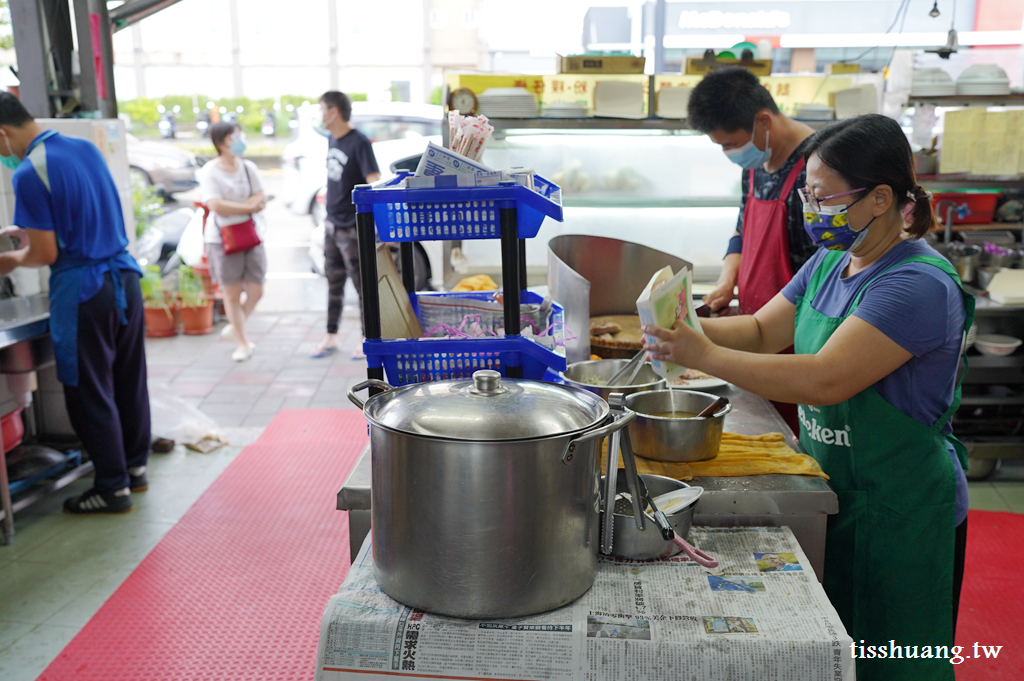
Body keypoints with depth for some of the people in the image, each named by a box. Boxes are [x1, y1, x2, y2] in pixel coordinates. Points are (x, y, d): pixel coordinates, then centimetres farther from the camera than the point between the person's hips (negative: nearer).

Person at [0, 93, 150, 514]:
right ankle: (136, 465, 29)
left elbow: (46, 254, -14)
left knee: (90, 393, 5)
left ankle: (113, 487, 13)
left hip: (83, 290, -7)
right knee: (129, 380, 16)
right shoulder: (86, 149, 8)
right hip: (124, 276, 7)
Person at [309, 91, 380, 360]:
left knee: (362, 283, 3)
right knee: (334, 283, 15)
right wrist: (329, 215, 19)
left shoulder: (359, 143, -15)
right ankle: (331, 338, 26)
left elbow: (374, 183, -22)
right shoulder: (333, 140, 10)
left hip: (353, 227, -8)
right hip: (332, 225, 8)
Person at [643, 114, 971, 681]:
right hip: (833, 493, 8)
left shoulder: (919, 284, -23)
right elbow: (763, 331, 7)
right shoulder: (831, 262, 5)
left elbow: (825, 380, -31)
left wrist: (706, 356, -29)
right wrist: (686, 328, -11)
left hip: (900, 513, -7)